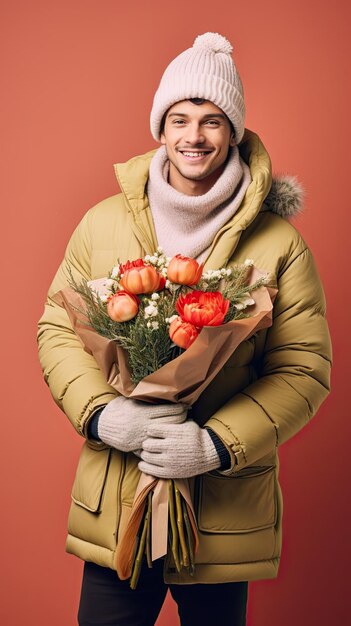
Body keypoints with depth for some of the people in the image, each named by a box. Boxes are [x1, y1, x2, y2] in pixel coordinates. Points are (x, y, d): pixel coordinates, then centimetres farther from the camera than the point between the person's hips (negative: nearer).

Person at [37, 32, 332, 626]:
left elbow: (304, 368, -6)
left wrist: (217, 444, -18)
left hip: (225, 509, -1)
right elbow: (57, 330, 5)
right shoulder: (101, 223, 1)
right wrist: (99, 413, -12)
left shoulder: (280, 243, -5)